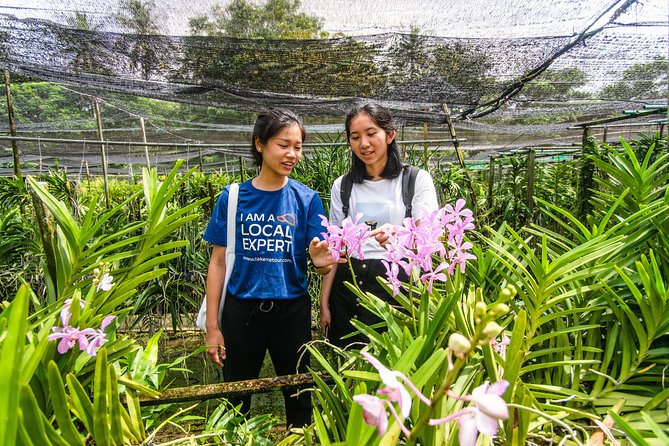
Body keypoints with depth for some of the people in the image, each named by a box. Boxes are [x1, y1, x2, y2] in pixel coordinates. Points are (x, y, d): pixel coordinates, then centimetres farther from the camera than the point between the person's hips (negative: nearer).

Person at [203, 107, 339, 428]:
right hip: (241, 311, 1)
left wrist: (320, 261, -30)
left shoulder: (307, 199, -4)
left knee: (299, 400, 18)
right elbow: (218, 262, 0)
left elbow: (320, 264, -6)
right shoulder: (232, 197, -3)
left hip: (292, 311, 0)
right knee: (236, 403, 19)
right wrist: (212, 325, -2)